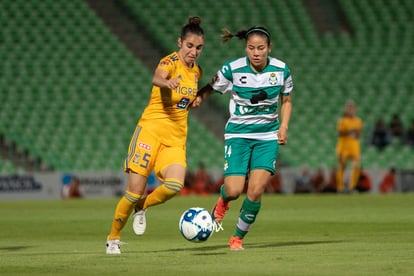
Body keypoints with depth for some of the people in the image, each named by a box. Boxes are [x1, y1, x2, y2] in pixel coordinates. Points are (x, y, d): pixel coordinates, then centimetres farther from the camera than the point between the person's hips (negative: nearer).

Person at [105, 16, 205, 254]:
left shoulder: (197, 71, 11)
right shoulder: (170, 62, -10)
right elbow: (157, 78, -35)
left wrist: (192, 101, 9)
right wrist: (166, 82, -59)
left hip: (176, 139, 5)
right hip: (151, 129, -5)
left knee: (175, 184, -22)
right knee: (135, 189, -8)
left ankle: (142, 208, 7)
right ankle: (113, 238, 12)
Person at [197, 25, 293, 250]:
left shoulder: (281, 70, -5)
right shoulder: (232, 69, -12)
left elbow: (286, 100, 11)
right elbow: (209, 89, 0)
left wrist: (283, 126, -2)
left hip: (267, 136, 1)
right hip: (238, 134, -1)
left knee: (256, 191, -12)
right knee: (234, 191, -13)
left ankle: (238, 237, 10)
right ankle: (223, 201, 28)